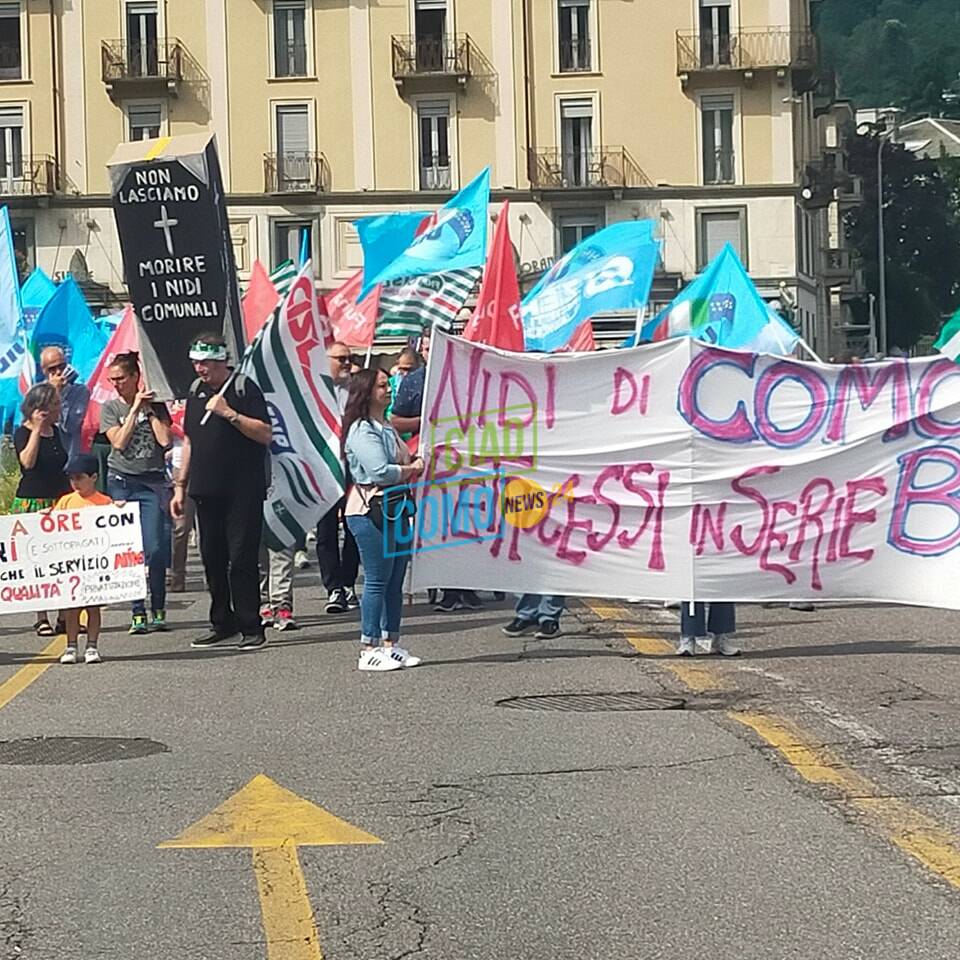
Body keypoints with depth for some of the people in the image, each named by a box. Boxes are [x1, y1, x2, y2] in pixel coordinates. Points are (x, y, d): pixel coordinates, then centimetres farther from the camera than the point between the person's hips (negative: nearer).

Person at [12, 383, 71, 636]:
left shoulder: (56, 432, 14)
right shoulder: (23, 433, -4)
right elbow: (28, 462, -20)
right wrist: (37, 429, -16)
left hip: (58, 502, 6)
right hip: (31, 504, -6)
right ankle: (41, 618, -3)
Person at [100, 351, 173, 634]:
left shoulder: (156, 405, 8)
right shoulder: (110, 407, 7)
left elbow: (166, 441, -4)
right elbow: (119, 442, -6)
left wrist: (150, 410, -2)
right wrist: (134, 409, -6)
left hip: (152, 483, 0)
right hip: (121, 482, 0)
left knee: (155, 549, -9)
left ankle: (158, 610, 4)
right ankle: (138, 613, -1)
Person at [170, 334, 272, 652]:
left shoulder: (244, 388, -5)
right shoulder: (196, 390, 14)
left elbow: (265, 434, -12)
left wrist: (230, 414, -20)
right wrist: (180, 485, 17)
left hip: (242, 491, -6)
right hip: (206, 491, 6)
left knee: (242, 558, -8)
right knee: (212, 557, 9)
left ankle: (251, 627, -3)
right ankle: (222, 623, 18)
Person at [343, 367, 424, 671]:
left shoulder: (387, 428, 20)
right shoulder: (362, 430, -12)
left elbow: (401, 463, 24)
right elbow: (379, 471, -21)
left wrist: (412, 468, 3)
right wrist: (413, 469, -8)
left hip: (395, 508, 10)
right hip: (371, 510, -10)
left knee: (395, 580, 11)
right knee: (377, 580, -7)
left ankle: (391, 644, 18)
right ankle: (369, 650, -3)